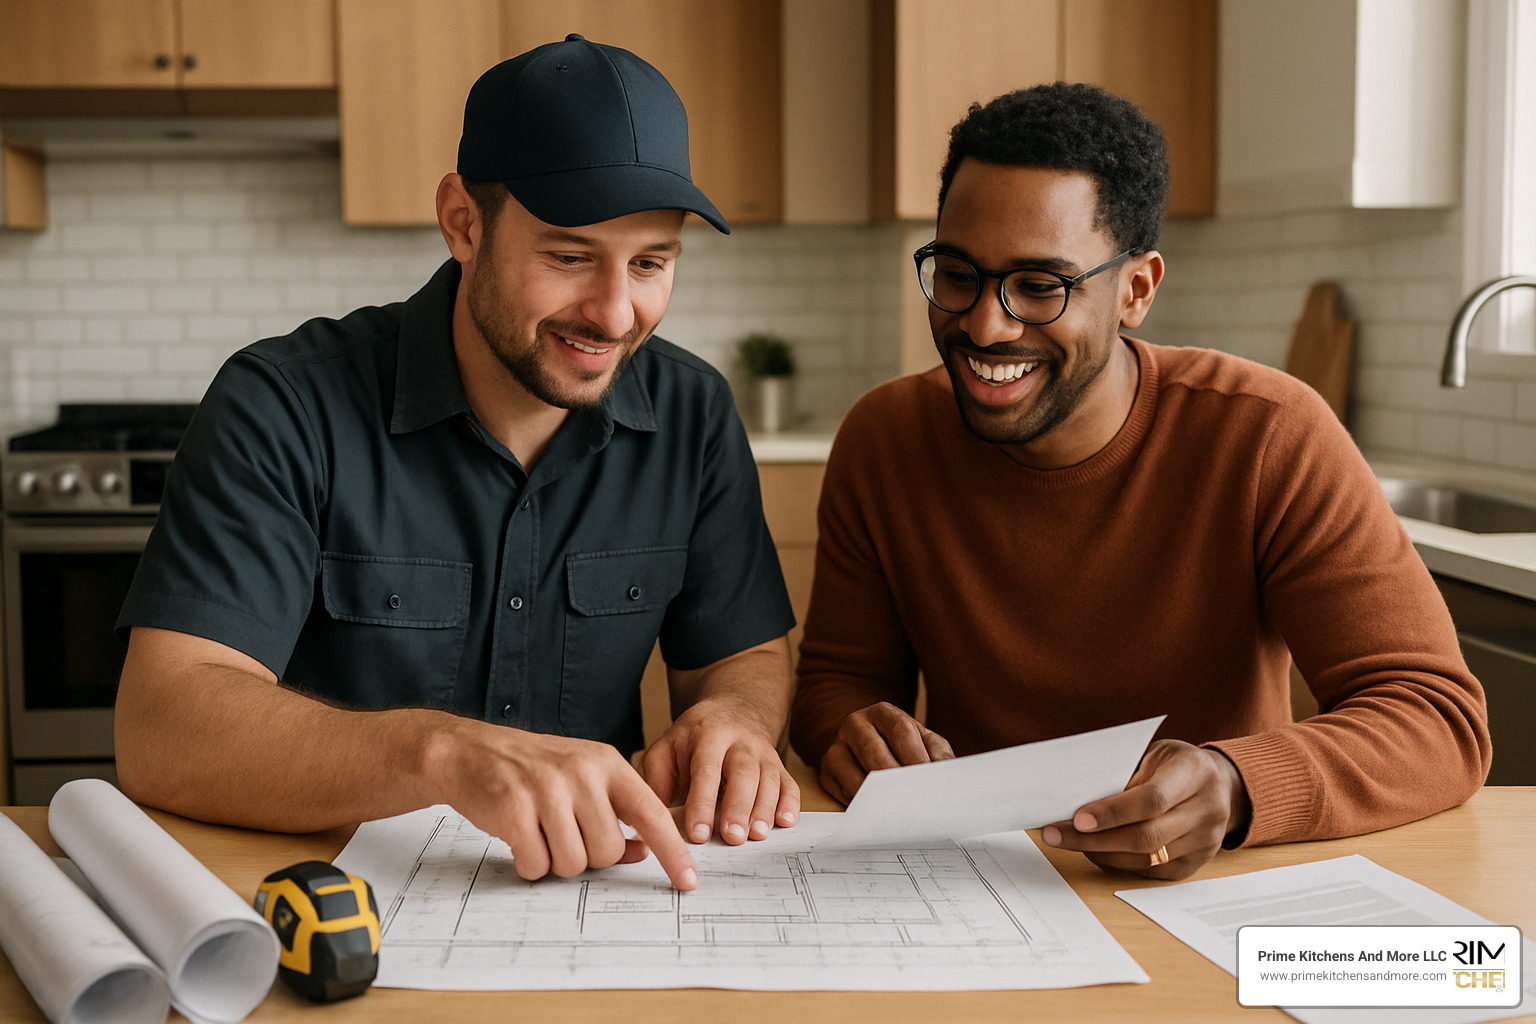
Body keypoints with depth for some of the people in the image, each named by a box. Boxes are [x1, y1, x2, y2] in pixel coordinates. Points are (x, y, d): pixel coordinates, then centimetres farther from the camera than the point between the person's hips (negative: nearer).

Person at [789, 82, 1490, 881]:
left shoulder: (1267, 438, -15)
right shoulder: (882, 440, -5)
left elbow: (1441, 718, -18)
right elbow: (839, 675, 6)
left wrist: (1235, 789, -38)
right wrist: (852, 739, -20)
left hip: (1213, 893, -2)